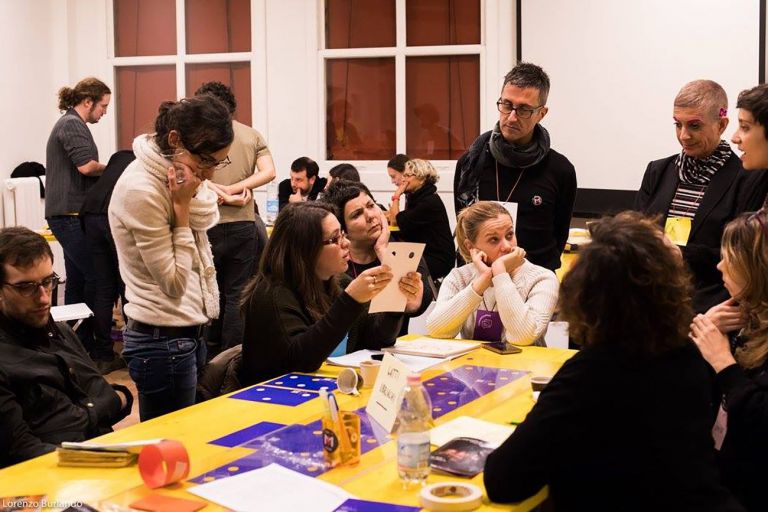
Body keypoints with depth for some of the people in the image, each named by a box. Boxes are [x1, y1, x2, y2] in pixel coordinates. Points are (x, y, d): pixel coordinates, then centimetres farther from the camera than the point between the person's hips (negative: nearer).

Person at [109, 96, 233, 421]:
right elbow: (174, 283, -19)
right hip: (164, 341, -9)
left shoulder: (179, 177, 4)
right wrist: (182, 206, -19)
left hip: (187, 330, 9)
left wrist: (192, 196, 1)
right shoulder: (141, 191, -21)